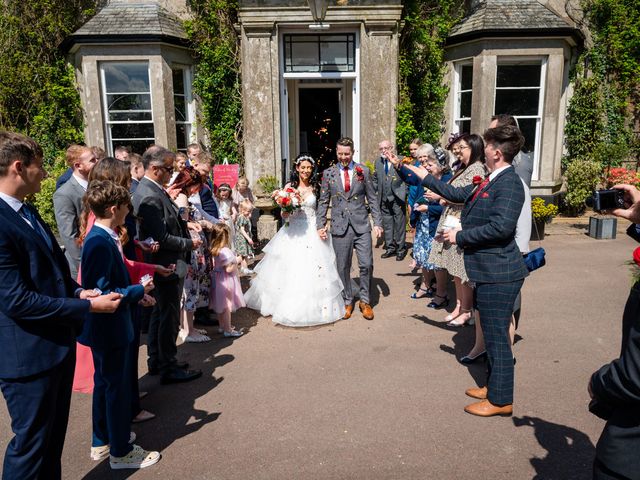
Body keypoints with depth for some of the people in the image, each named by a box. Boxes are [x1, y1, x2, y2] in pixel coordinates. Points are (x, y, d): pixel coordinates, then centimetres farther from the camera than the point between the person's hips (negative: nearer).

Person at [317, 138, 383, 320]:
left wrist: (378, 223, 1)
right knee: (343, 267, 6)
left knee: (367, 265, -2)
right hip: (340, 227, 0)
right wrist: (320, 225, 0)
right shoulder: (328, 173, 6)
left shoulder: (363, 171, 5)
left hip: (361, 226, 0)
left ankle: (365, 301, 17)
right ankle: (347, 301, 23)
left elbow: (372, 199, 6)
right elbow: (323, 202, 8)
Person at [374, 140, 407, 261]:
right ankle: (390, 247, 25)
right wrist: (373, 191, 10)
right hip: (384, 199, 5)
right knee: (387, 224, 13)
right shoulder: (378, 162, 9)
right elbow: (375, 179, 19)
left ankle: (401, 249, 15)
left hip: (398, 198, -5)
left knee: (399, 224, 3)